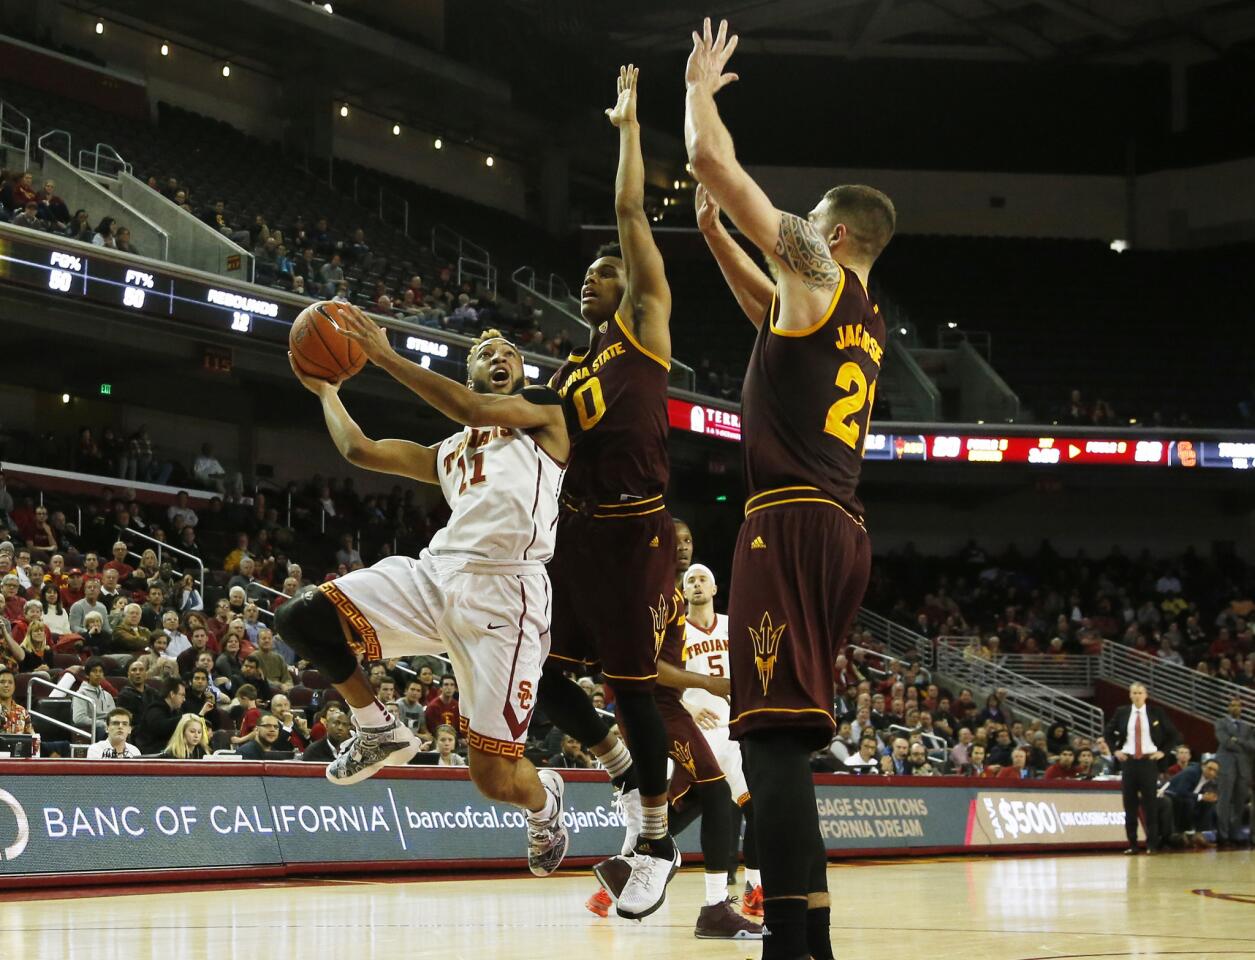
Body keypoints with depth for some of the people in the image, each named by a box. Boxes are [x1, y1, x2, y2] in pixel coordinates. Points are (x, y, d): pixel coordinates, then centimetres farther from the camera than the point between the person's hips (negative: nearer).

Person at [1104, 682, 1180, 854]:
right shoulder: (1122, 713, 4)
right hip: (1128, 761, 2)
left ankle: (1152, 844, 4)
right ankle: (1132, 844, 7)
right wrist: (1116, 750, 7)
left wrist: (1163, 752, -1)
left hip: (1149, 761, -2)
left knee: (1149, 803, 0)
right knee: (1129, 803, 2)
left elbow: (1174, 735, 7)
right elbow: (1108, 733, 18)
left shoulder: (1156, 713, 0)